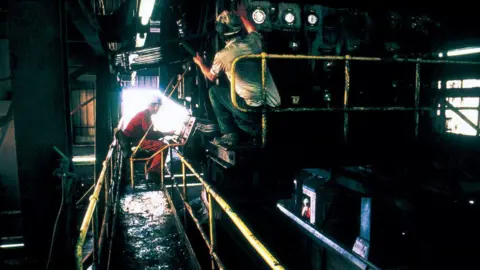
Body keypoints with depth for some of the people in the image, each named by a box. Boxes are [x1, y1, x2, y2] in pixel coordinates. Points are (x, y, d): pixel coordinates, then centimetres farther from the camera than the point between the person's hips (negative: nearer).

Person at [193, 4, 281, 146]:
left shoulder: (222, 55, -7)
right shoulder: (254, 41, 4)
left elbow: (211, 77, 16)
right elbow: (253, 31, 33)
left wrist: (200, 63, 34)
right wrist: (242, 17, 49)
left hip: (253, 110, -6)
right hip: (274, 105, 6)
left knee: (214, 91, 13)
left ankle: (230, 134, 13)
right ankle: (256, 129, 23)